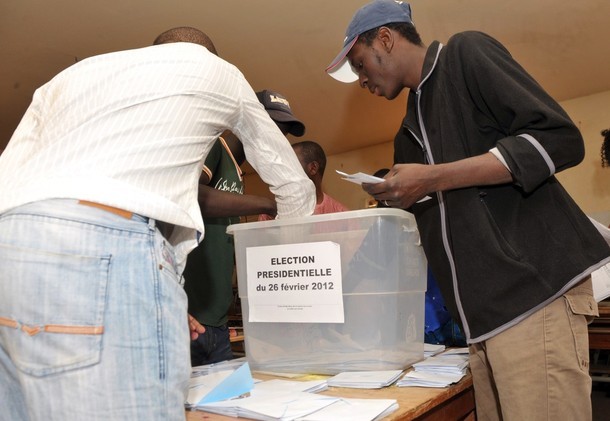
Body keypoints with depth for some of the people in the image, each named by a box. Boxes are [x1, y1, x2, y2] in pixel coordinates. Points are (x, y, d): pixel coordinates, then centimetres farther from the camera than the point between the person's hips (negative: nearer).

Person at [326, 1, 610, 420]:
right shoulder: (410, 131, 21)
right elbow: (428, 223, 24)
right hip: (484, 305, 7)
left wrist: (435, 178, -15)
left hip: (534, 287, -7)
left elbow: (560, 138, -12)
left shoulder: (466, 53, 0)